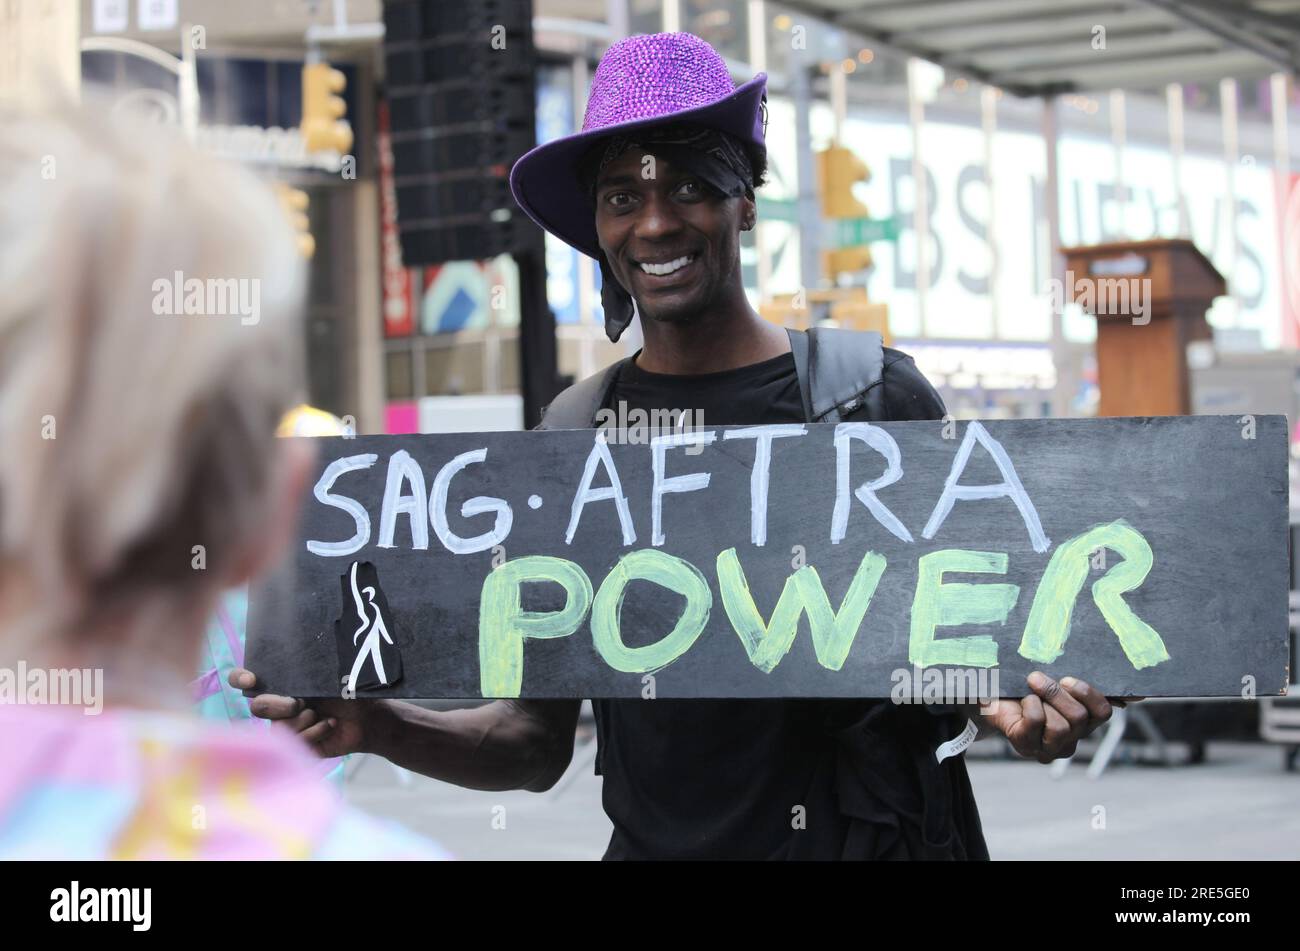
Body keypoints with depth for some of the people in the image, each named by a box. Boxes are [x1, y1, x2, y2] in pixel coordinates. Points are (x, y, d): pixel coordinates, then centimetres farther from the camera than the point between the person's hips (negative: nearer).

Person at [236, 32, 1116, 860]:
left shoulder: (878, 394, -3)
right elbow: (537, 744, 6)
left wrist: (1014, 703, -21)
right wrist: (379, 726, -10)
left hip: (862, 841, -2)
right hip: (655, 845, 2)